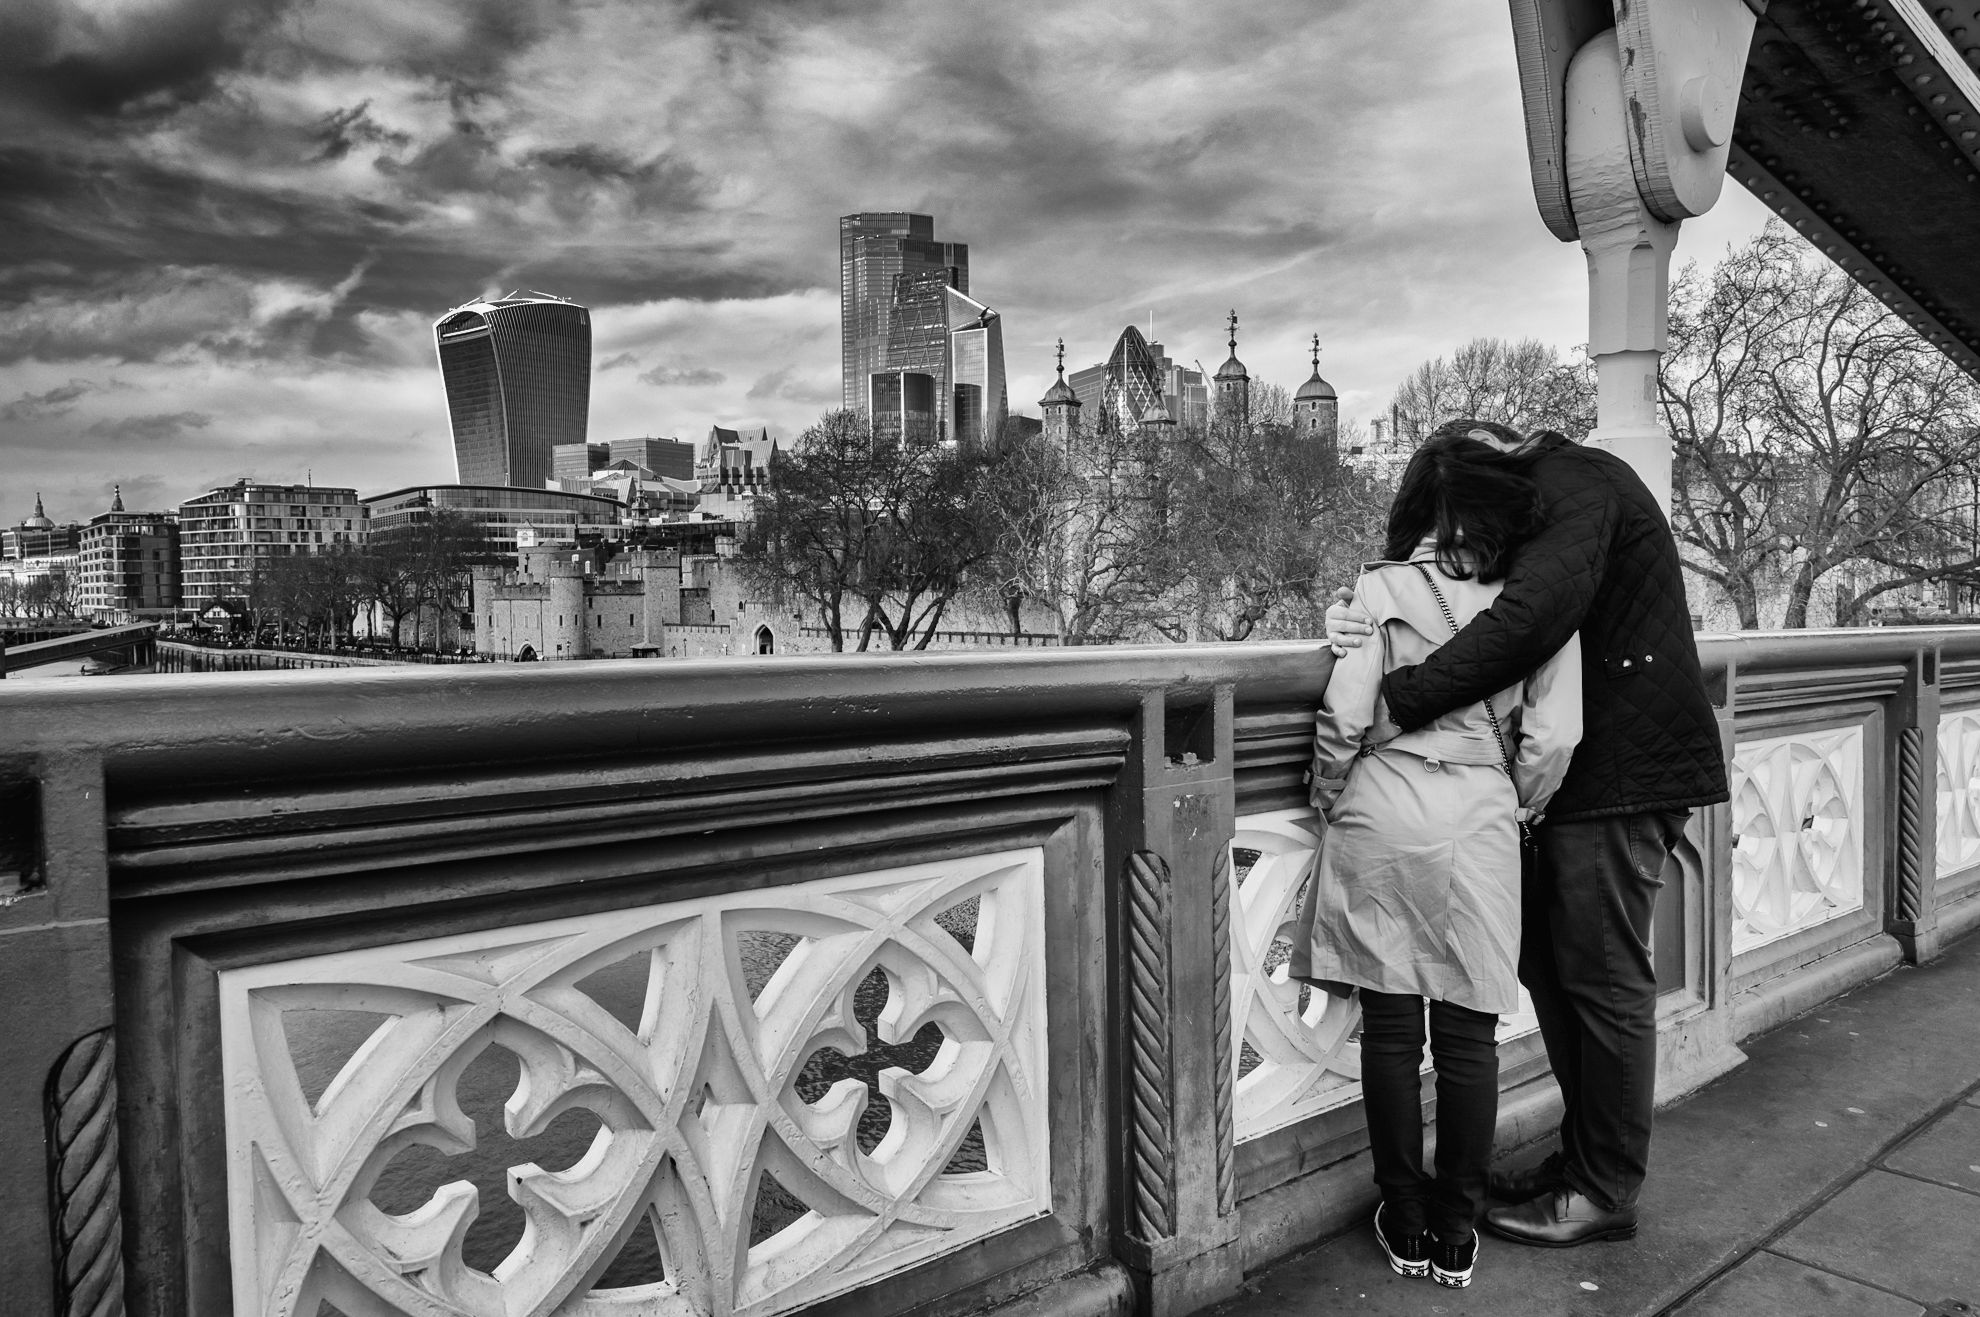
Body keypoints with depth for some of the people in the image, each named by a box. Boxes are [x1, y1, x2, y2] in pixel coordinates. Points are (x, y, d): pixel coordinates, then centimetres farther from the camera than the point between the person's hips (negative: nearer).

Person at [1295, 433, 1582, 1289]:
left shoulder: (1383, 586, -4)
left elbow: (1344, 714, -9)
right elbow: (1550, 738, -3)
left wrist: (1332, 801, 7)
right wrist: (1516, 806, 14)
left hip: (1379, 823, -1)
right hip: (1477, 831, 1)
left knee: (1390, 1030, 10)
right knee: (1467, 1035, 11)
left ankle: (1405, 1227, 23)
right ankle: (1456, 1235, 22)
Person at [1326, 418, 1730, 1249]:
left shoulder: (1572, 479, -11)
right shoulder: (1539, 508, 19)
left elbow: (1533, 615, -29)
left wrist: (1399, 699, -28)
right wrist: (1354, 621, -8)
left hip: (1622, 770, -9)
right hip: (1586, 770, 9)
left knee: (1603, 978, 0)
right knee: (1546, 956, 13)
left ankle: (1607, 1194, 15)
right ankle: (1582, 1156, 27)